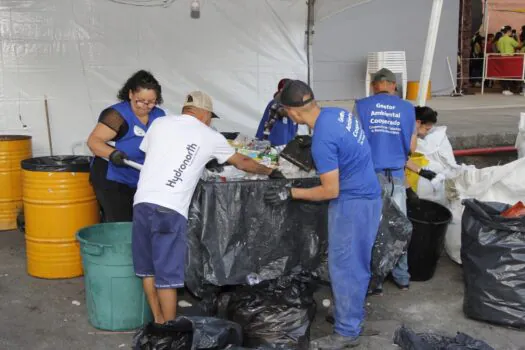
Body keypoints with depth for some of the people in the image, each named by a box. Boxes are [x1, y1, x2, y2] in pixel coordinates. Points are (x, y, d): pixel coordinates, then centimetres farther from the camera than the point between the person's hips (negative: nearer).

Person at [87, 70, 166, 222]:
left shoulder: (159, 116, 4)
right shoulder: (118, 115, -16)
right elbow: (93, 141, -19)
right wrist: (112, 153, -36)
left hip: (140, 182, 7)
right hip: (113, 181, -6)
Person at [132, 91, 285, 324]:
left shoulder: (159, 123, 15)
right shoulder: (210, 137, 9)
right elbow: (243, 163, 22)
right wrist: (269, 171, 39)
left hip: (142, 202, 4)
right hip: (170, 209, -4)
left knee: (148, 268, 17)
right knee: (167, 274, 4)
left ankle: (158, 322, 28)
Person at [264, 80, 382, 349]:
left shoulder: (322, 140, -27)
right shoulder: (337, 113, 1)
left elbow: (331, 191, -21)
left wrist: (290, 193, -14)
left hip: (353, 203, -9)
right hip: (364, 196, 10)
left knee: (344, 267, 2)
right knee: (353, 264, 21)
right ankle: (351, 313, 36)